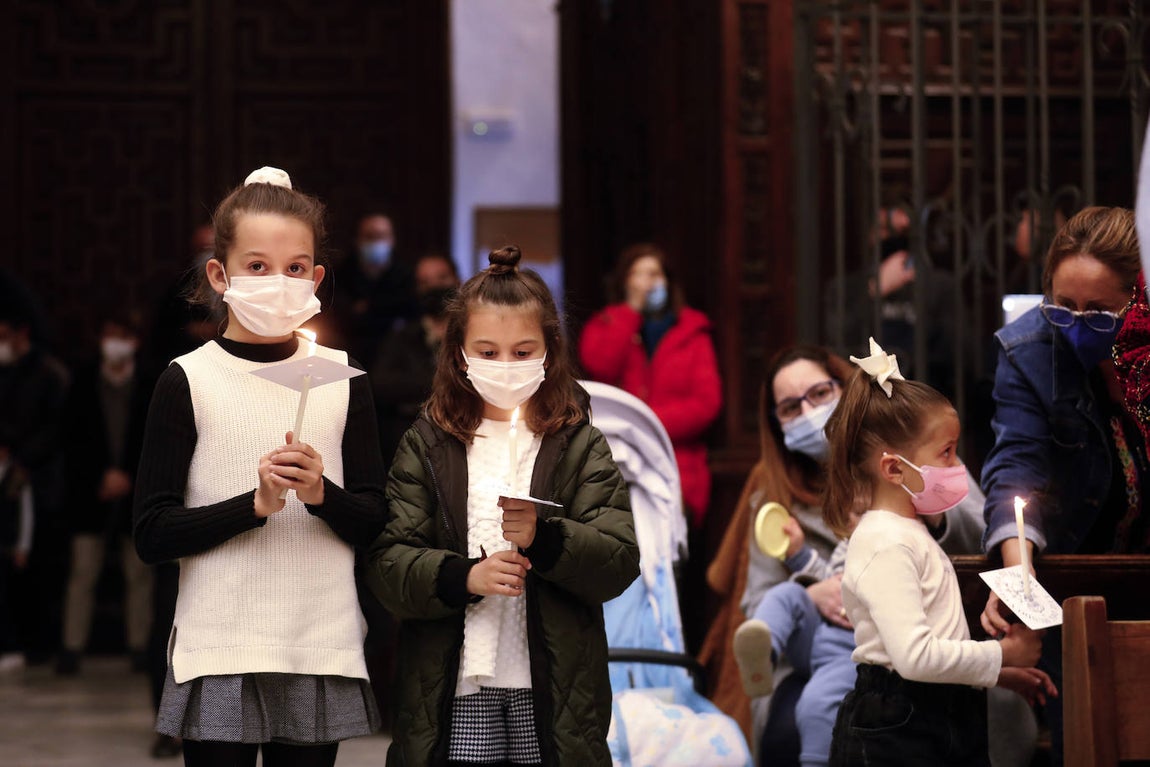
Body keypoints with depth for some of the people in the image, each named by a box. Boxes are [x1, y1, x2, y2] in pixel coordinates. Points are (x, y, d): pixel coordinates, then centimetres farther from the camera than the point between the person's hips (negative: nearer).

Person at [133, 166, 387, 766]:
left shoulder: (342, 379, 6)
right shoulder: (187, 382, -1)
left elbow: (374, 523, 7)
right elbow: (152, 535, -5)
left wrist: (322, 493, -14)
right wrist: (255, 504, -17)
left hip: (320, 650, 2)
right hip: (218, 653, -2)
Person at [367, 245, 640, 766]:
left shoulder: (580, 445, 7)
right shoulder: (427, 444, 8)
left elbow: (621, 561, -3)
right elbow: (388, 564, -1)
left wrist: (544, 537, -20)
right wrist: (462, 577, -19)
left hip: (553, 690, 0)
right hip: (454, 688, 0)